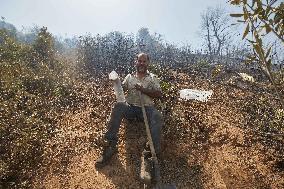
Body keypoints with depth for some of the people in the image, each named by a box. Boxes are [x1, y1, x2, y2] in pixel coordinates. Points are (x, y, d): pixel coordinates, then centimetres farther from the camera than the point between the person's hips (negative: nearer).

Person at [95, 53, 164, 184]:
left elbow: (159, 94, 3)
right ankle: (111, 145, -27)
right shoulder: (129, 77, 18)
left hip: (146, 108, -1)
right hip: (130, 107, 2)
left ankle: (148, 155, -35)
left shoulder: (153, 78, 14)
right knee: (118, 106, -31)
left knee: (157, 116, -34)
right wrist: (116, 83, -13)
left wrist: (143, 89, -9)